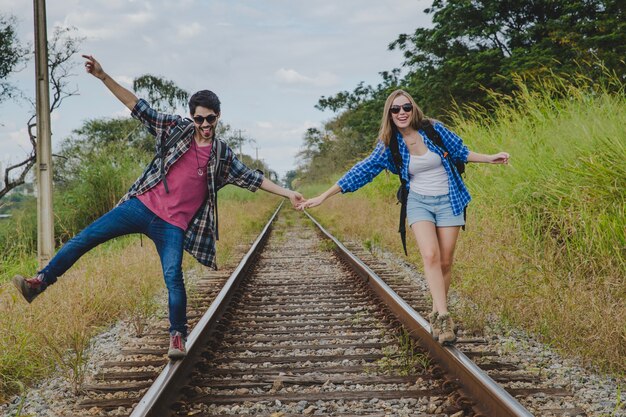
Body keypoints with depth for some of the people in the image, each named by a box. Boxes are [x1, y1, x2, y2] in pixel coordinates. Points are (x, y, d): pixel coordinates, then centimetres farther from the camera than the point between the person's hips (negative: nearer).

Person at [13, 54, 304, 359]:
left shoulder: (222, 157, 5)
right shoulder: (176, 130, 3)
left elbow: (253, 178, 9)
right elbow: (138, 107, 2)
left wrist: (288, 194, 4)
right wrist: (102, 76, -4)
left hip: (172, 225, -1)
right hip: (142, 206, 2)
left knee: (173, 277, -13)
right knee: (86, 237, -6)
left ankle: (178, 337, 4)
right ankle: (40, 282, 3)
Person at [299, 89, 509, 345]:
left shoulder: (433, 129, -6)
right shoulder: (389, 145, -5)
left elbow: (460, 151, 9)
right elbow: (362, 171, -4)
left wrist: (490, 159, 3)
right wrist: (323, 197, -6)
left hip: (448, 201, 1)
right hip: (419, 202, 0)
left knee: (445, 261, 0)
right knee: (430, 256, -21)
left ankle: (437, 314, 15)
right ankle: (444, 317, -23)